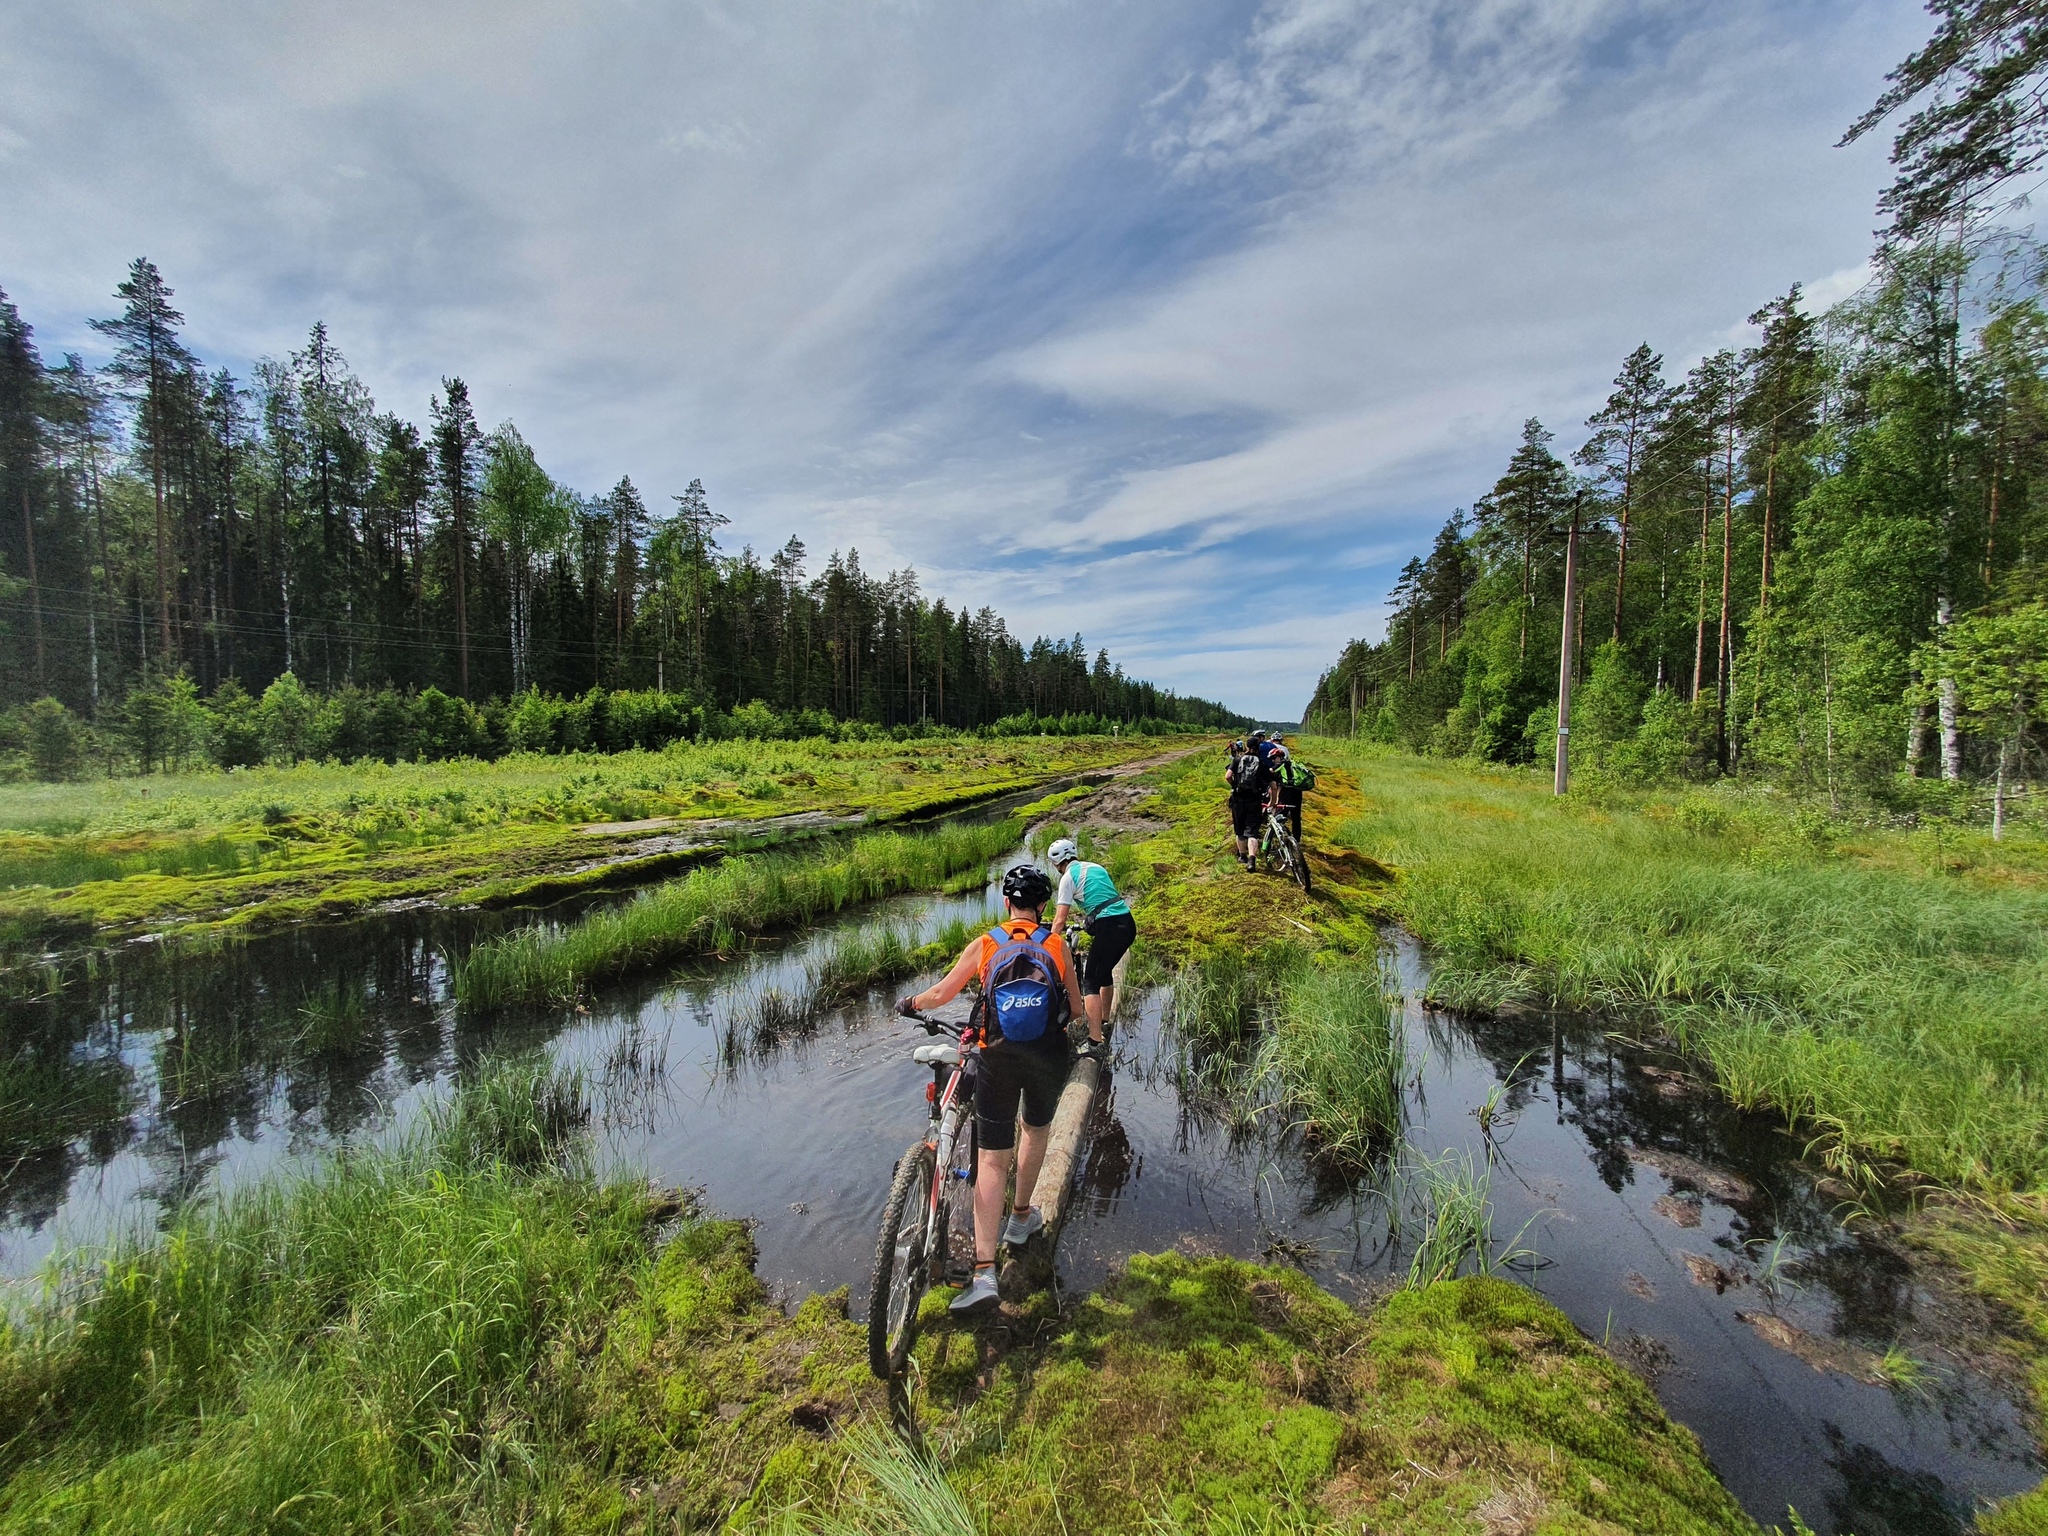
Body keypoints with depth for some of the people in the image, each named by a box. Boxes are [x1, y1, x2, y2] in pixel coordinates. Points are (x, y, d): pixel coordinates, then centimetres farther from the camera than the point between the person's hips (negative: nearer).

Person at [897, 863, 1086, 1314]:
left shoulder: (984, 945, 2)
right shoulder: (1057, 945, 2)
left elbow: (940, 994, 1)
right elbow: (1077, 1010, 6)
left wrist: (910, 1002, 21)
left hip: (998, 1058, -1)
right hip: (1049, 1057, 1)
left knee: (992, 1159, 6)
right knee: (1037, 1129, 29)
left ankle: (984, 1272, -1)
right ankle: (1020, 1218, 44)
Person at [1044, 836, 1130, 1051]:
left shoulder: (1068, 877, -1)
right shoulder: (1096, 867, 20)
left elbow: (1060, 920, -7)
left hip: (1108, 928, -8)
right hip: (1128, 923, 8)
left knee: (1090, 982, 0)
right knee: (1104, 971, 27)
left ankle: (1095, 1041, -8)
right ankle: (1105, 1022, 42)